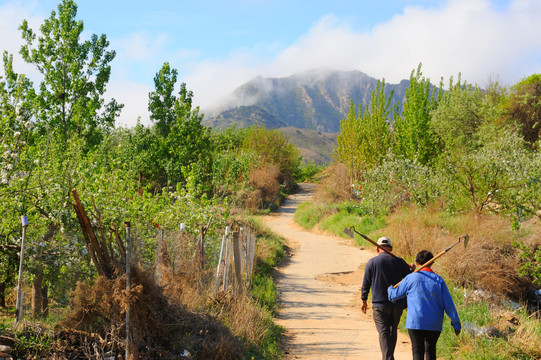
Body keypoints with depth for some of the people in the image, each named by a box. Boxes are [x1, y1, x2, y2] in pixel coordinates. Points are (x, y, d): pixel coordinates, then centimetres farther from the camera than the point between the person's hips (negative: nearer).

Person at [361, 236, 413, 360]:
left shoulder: (372, 262, -2)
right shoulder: (399, 262, 3)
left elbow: (366, 284, 1)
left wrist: (363, 300, 11)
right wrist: (411, 269, 30)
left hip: (380, 304, -3)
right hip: (398, 304, 3)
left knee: (384, 332, -5)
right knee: (393, 331, 18)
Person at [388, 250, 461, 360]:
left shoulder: (411, 278, -2)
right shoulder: (439, 280, 2)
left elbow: (394, 295, 10)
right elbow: (448, 304, 1)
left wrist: (390, 289, 33)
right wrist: (456, 323, 7)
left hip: (415, 323, -3)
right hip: (435, 325, 3)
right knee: (431, 349, 20)